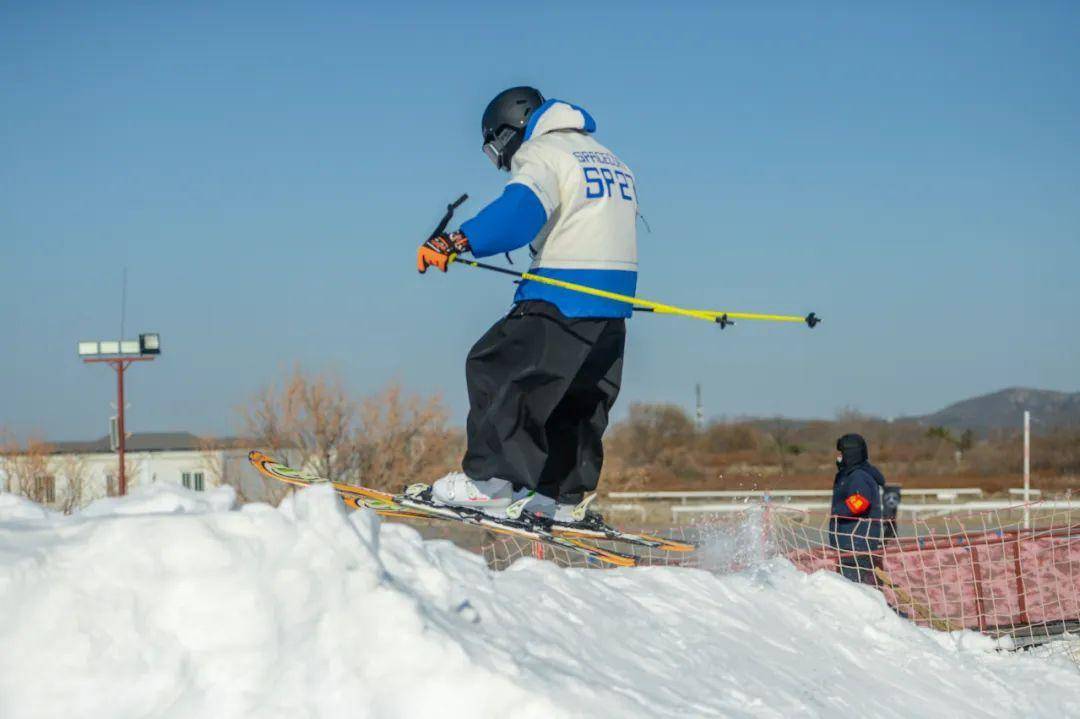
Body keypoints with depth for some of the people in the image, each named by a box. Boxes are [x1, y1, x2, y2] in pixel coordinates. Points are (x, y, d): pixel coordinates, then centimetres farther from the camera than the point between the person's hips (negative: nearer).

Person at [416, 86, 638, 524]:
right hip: (613, 308, 9)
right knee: (580, 399, 15)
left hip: (561, 299, -9)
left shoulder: (542, 154, -5)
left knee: (493, 368, -5)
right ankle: (561, 496, 14)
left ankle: (489, 481, -11)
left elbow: (519, 211, -25)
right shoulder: (608, 159, 22)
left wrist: (459, 241, -33)